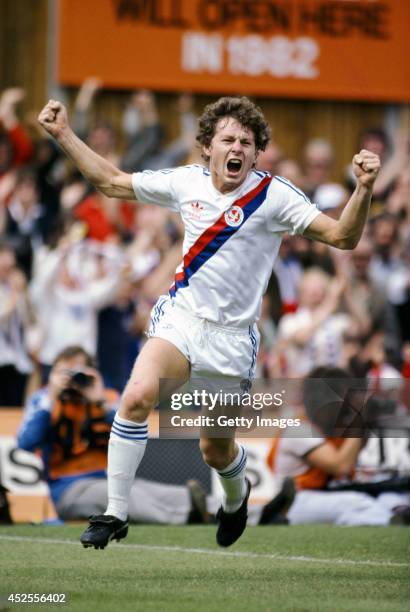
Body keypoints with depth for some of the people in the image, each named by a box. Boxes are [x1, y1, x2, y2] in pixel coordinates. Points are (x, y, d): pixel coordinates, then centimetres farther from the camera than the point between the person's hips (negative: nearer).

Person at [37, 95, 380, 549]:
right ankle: (115, 513, -18)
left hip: (231, 338, -1)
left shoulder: (275, 195, -9)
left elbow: (342, 236, -15)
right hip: (180, 318, 1)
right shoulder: (186, 182, 1)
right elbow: (112, 181, 13)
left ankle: (236, 496, 49)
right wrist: (63, 135, 9)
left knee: (215, 449, 10)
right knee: (137, 396, -27)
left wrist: (363, 189, -32)